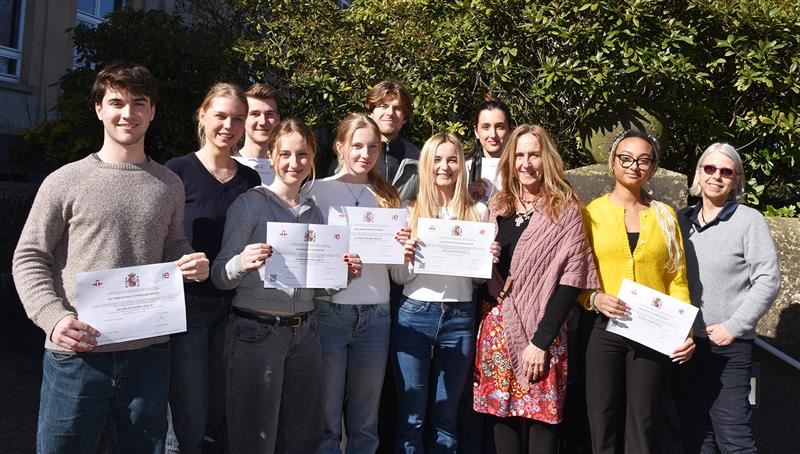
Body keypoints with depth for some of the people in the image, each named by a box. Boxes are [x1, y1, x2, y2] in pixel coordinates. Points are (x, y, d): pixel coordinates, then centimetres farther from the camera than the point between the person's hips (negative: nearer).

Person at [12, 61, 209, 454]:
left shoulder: (170, 185, 8)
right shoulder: (66, 181, -2)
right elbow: (29, 259, 0)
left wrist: (191, 265, -6)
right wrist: (53, 317, -15)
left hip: (149, 351, 3)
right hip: (75, 354, -2)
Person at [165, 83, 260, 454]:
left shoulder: (250, 179, 9)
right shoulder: (177, 171, -5)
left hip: (232, 308, 5)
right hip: (186, 305, -5)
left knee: (218, 415, 13)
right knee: (190, 424, -1)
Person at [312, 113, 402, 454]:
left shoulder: (387, 196, 12)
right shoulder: (319, 190, 1)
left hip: (375, 314, 3)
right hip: (329, 310, -3)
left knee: (365, 419, 11)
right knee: (326, 417, 4)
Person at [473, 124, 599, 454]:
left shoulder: (565, 210, -2)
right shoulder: (497, 207, 11)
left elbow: (571, 278, -9)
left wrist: (541, 340, -13)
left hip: (542, 331, -4)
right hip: (497, 327, 4)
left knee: (540, 420, 0)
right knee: (503, 416, 7)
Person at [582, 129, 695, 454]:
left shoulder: (664, 215, 8)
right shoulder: (591, 212, 2)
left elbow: (677, 279, 7)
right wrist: (594, 298, -18)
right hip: (604, 329, -1)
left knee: (644, 425, 7)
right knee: (603, 422, 4)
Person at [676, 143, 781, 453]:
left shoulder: (749, 221, -6)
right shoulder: (682, 219, 7)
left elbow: (768, 280, -9)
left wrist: (733, 326, -13)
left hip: (730, 345, -4)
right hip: (685, 342, 5)